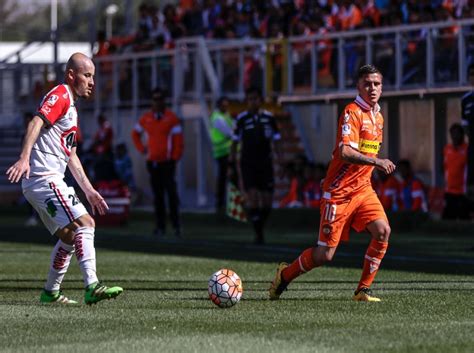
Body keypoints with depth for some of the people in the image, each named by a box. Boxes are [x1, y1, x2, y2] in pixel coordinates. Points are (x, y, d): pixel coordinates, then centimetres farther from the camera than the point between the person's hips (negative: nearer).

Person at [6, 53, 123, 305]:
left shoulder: (71, 106, 24)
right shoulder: (60, 95, -7)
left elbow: (71, 156, 29)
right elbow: (36, 123, -24)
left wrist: (89, 191, 27)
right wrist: (24, 158, -39)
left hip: (45, 180, 11)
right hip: (44, 178, -11)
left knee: (69, 235, 18)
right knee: (85, 223, -19)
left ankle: (51, 292, 26)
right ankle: (92, 287, -29)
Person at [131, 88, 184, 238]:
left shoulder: (171, 118, -1)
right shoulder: (146, 118, 10)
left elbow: (178, 140, -4)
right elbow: (135, 133, 25)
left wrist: (175, 158, -10)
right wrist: (141, 149, 12)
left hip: (167, 162, -4)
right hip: (152, 162, 4)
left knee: (171, 192, -9)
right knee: (157, 195, 5)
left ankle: (176, 224, -2)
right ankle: (160, 226, 8)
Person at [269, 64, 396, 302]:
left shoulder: (378, 117, 12)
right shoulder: (352, 112, -15)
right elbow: (345, 152, -27)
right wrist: (376, 162, -34)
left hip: (363, 189, 7)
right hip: (339, 191, -7)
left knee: (383, 230, -16)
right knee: (324, 255, -4)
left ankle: (363, 290, -5)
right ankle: (285, 274, 23)